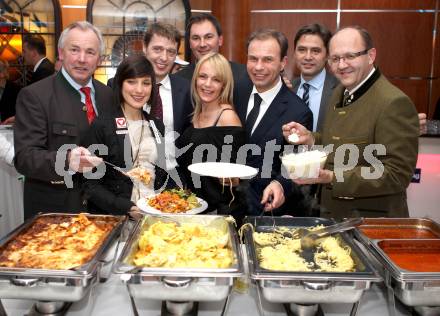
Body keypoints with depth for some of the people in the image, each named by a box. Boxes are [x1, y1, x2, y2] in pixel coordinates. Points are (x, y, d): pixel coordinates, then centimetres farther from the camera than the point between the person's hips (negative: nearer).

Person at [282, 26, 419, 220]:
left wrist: (332, 177, -29)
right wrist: (310, 139, -4)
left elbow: (397, 175, -23)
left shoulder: (395, 103, -20)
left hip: (372, 225, -7)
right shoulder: (340, 92, 4)